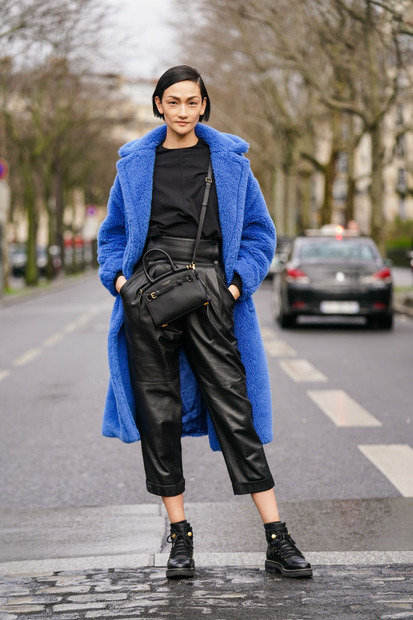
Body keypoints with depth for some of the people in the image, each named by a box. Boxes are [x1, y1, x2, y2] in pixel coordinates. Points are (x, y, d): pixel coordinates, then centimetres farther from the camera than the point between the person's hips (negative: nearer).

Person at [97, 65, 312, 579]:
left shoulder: (229, 161, 9)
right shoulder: (136, 163, 13)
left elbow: (259, 231, 12)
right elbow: (113, 232, 20)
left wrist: (238, 283, -3)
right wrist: (118, 277, 2)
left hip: (208, 292, -2)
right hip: (148, 293, 2)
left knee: (234, 410, -6)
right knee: (158, 412, 1)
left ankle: (278, 542, -4)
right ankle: (180, 539, 11)